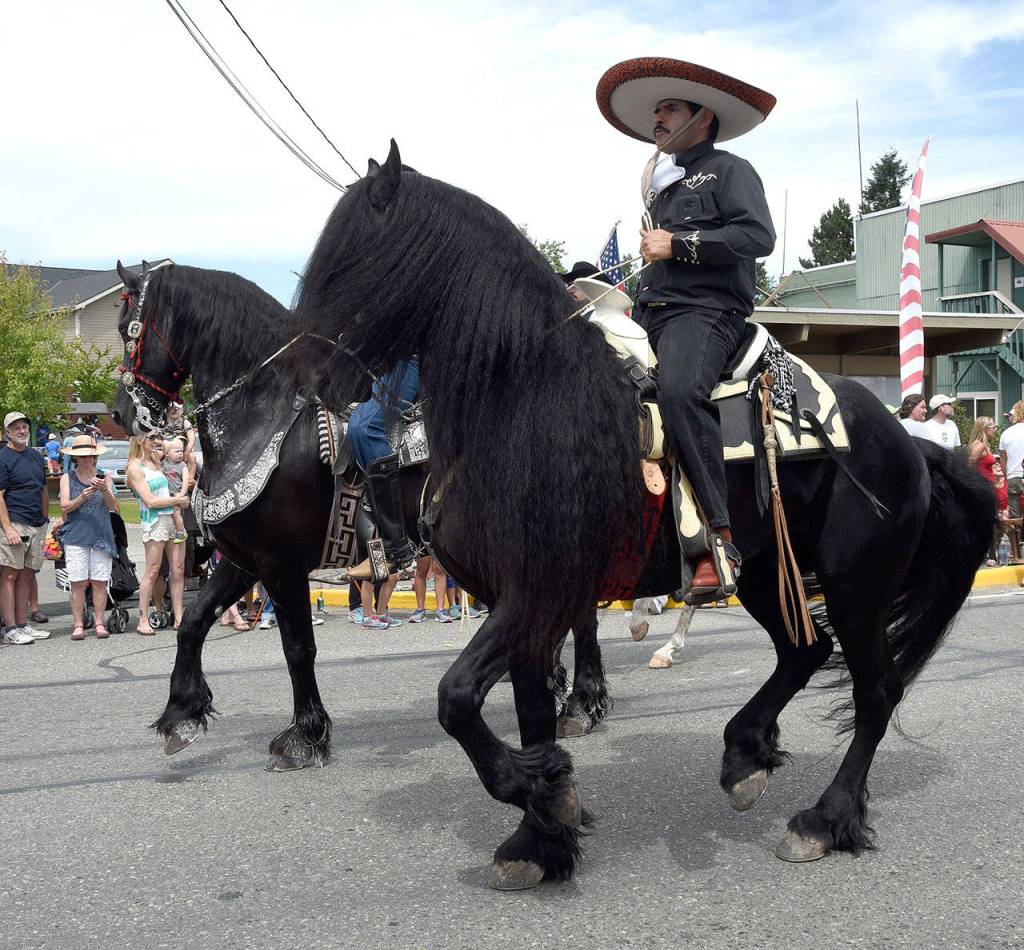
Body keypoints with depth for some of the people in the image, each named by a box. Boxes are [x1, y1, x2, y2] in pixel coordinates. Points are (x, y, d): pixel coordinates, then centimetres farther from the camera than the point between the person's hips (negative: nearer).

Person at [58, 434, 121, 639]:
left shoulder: (104, 478, 10)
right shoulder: (67, 478, 9)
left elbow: (114, 507, 1)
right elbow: (65, 507, 0)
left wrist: (105, 490, -18)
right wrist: (82, 498, -19)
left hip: (101, 536, 1)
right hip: (75, 536, -1)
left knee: (99, 582, -1)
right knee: (77, 582, -4)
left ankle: (99, 623, 6)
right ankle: (78, 625, 1)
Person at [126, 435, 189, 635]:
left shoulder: (156, 463, 17)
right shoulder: (135, 468, -5)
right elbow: (150, 501, -11)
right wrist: (177, 500, -3)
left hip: (173, 519, 7)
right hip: (154, 522, -7)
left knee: (178, 570, 4)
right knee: (152, 572, -6)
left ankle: (178, 617, 9)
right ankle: (143, 620, -1)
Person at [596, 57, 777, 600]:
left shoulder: (728, 170, 6)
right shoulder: (659, 185, 29)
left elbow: (758, 235, -12)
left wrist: (678, 245, -11)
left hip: (705, 311, -9)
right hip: (648, 315, 9)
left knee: (678, 390, -37)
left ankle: (720, 540, -38)